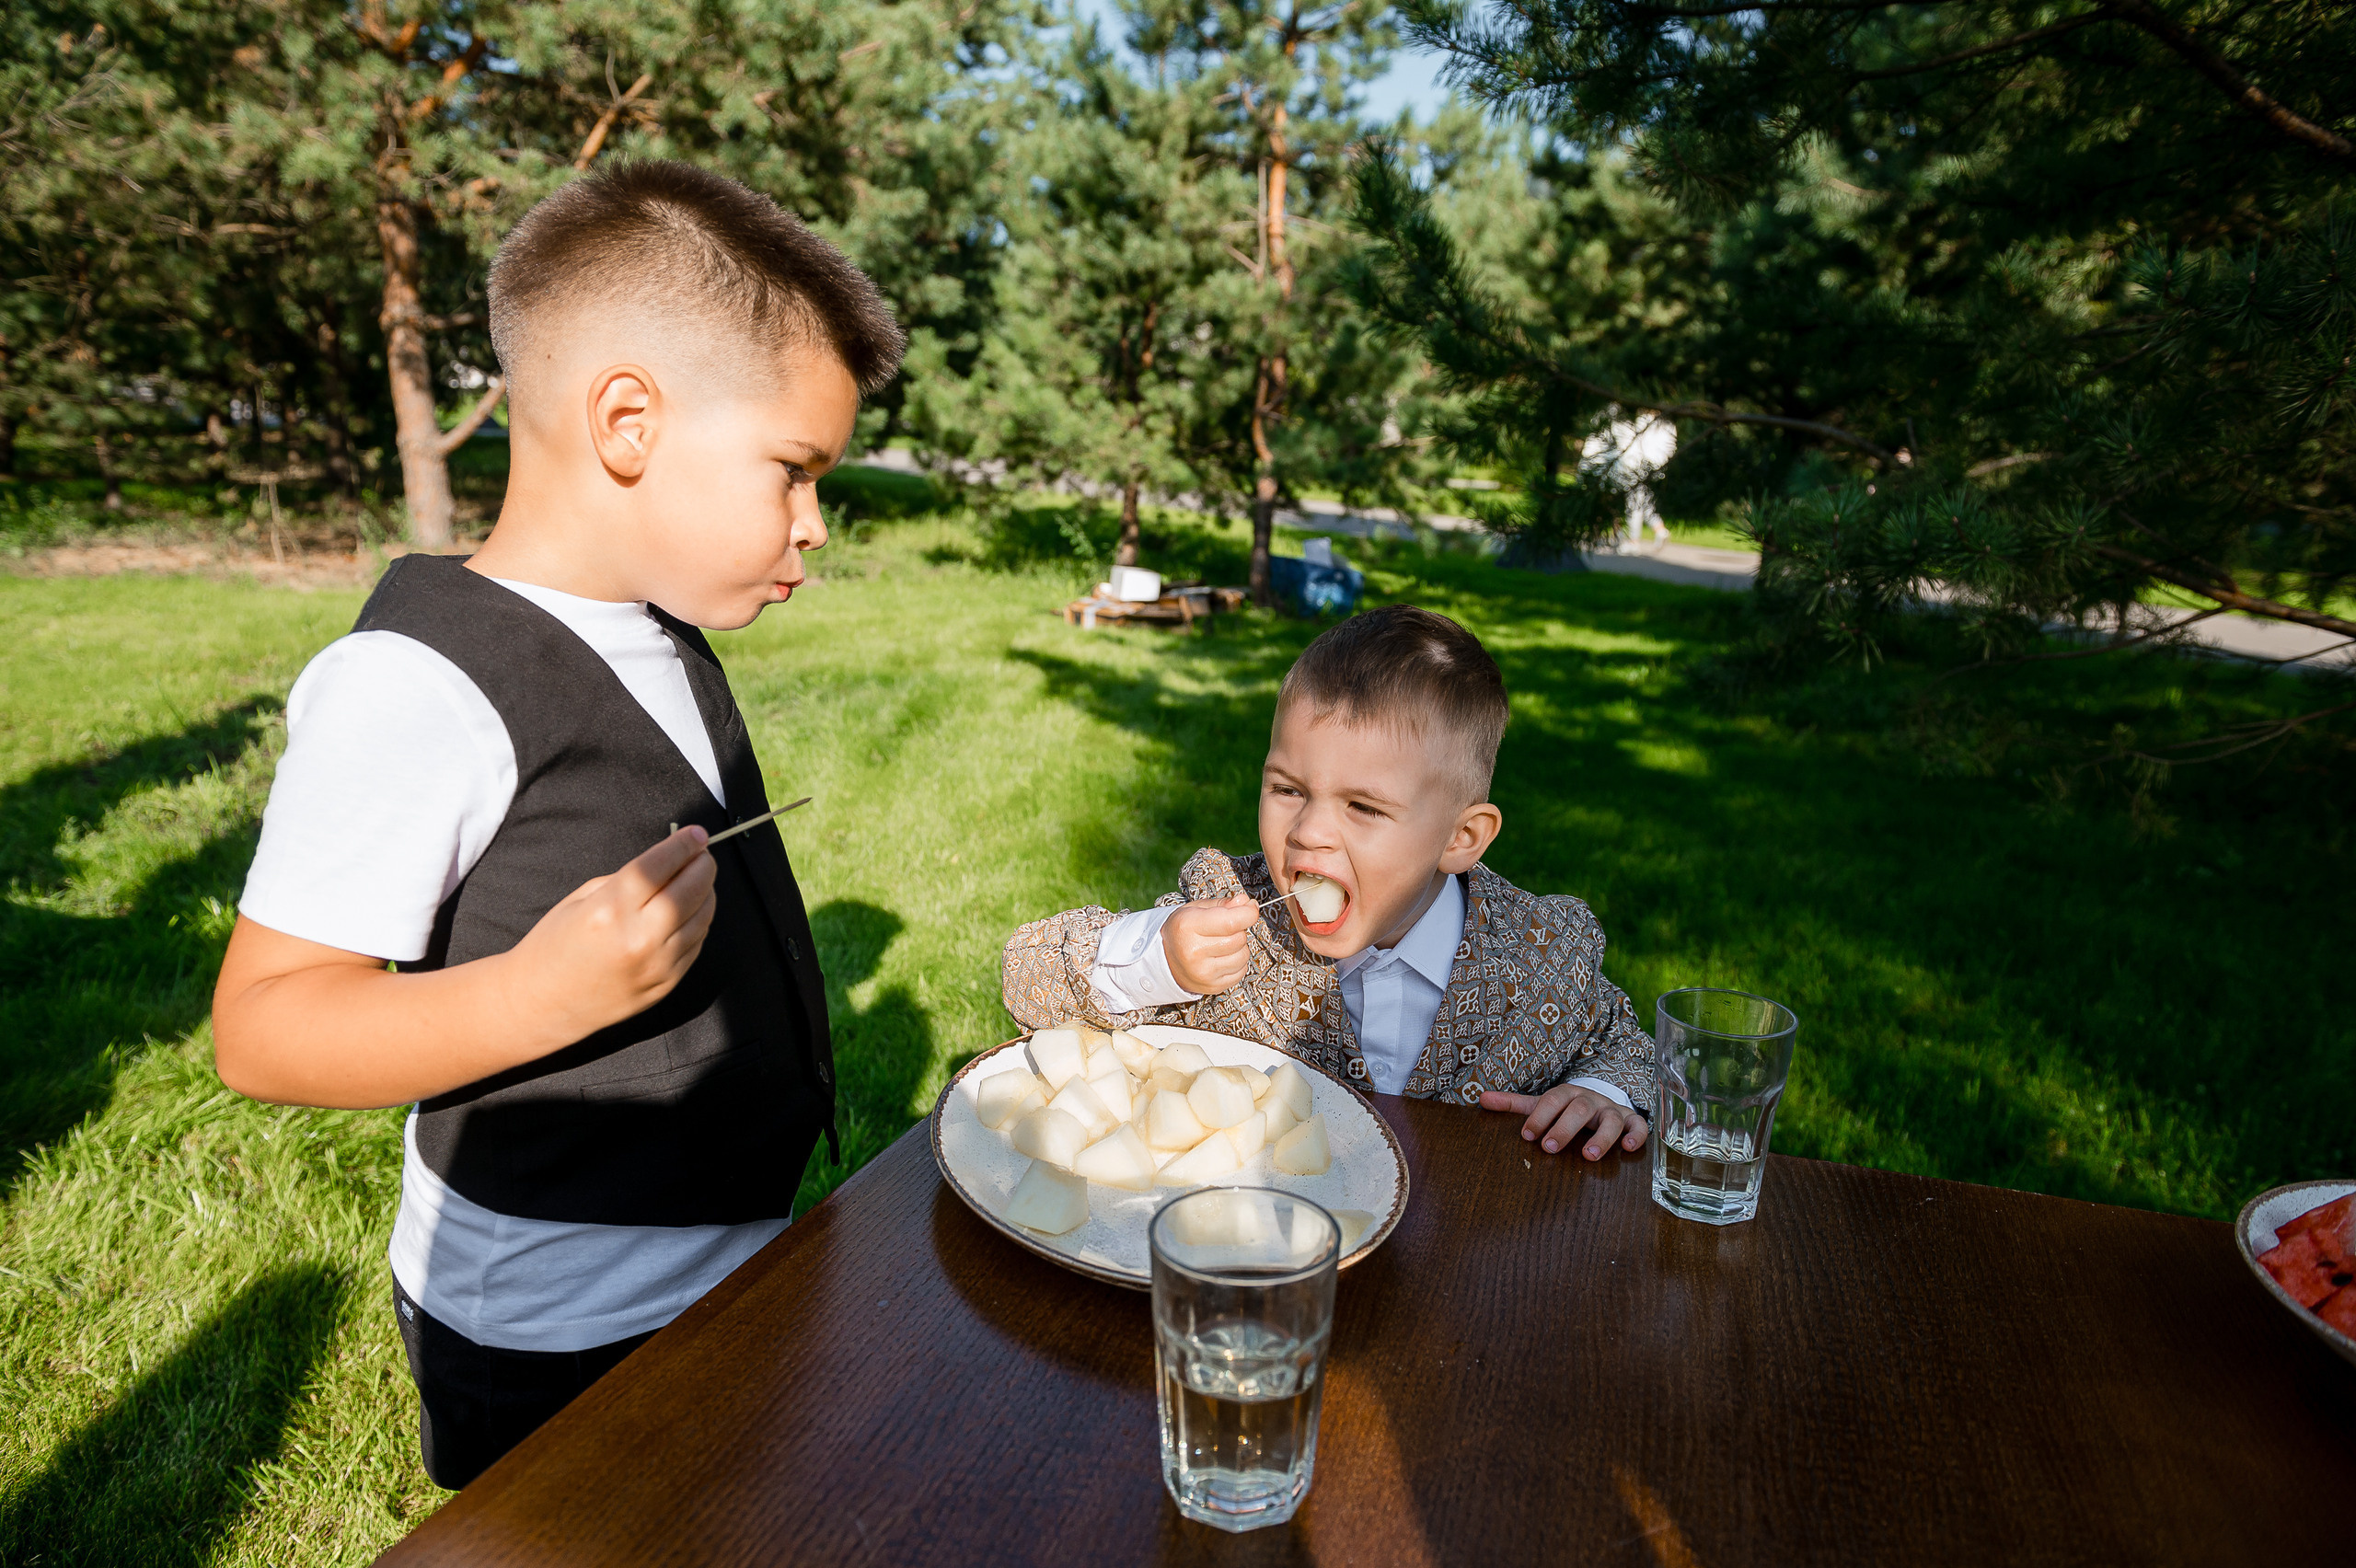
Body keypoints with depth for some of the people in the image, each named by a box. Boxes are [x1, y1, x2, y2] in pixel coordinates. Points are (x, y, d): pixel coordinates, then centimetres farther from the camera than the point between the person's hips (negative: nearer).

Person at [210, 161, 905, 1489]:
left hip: (735, 1265, 8)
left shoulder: (662, 636, 4)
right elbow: (262, 1027, -24)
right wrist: (540, 995, -38)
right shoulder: (416, 685, -24)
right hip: (556, 1337, -8)